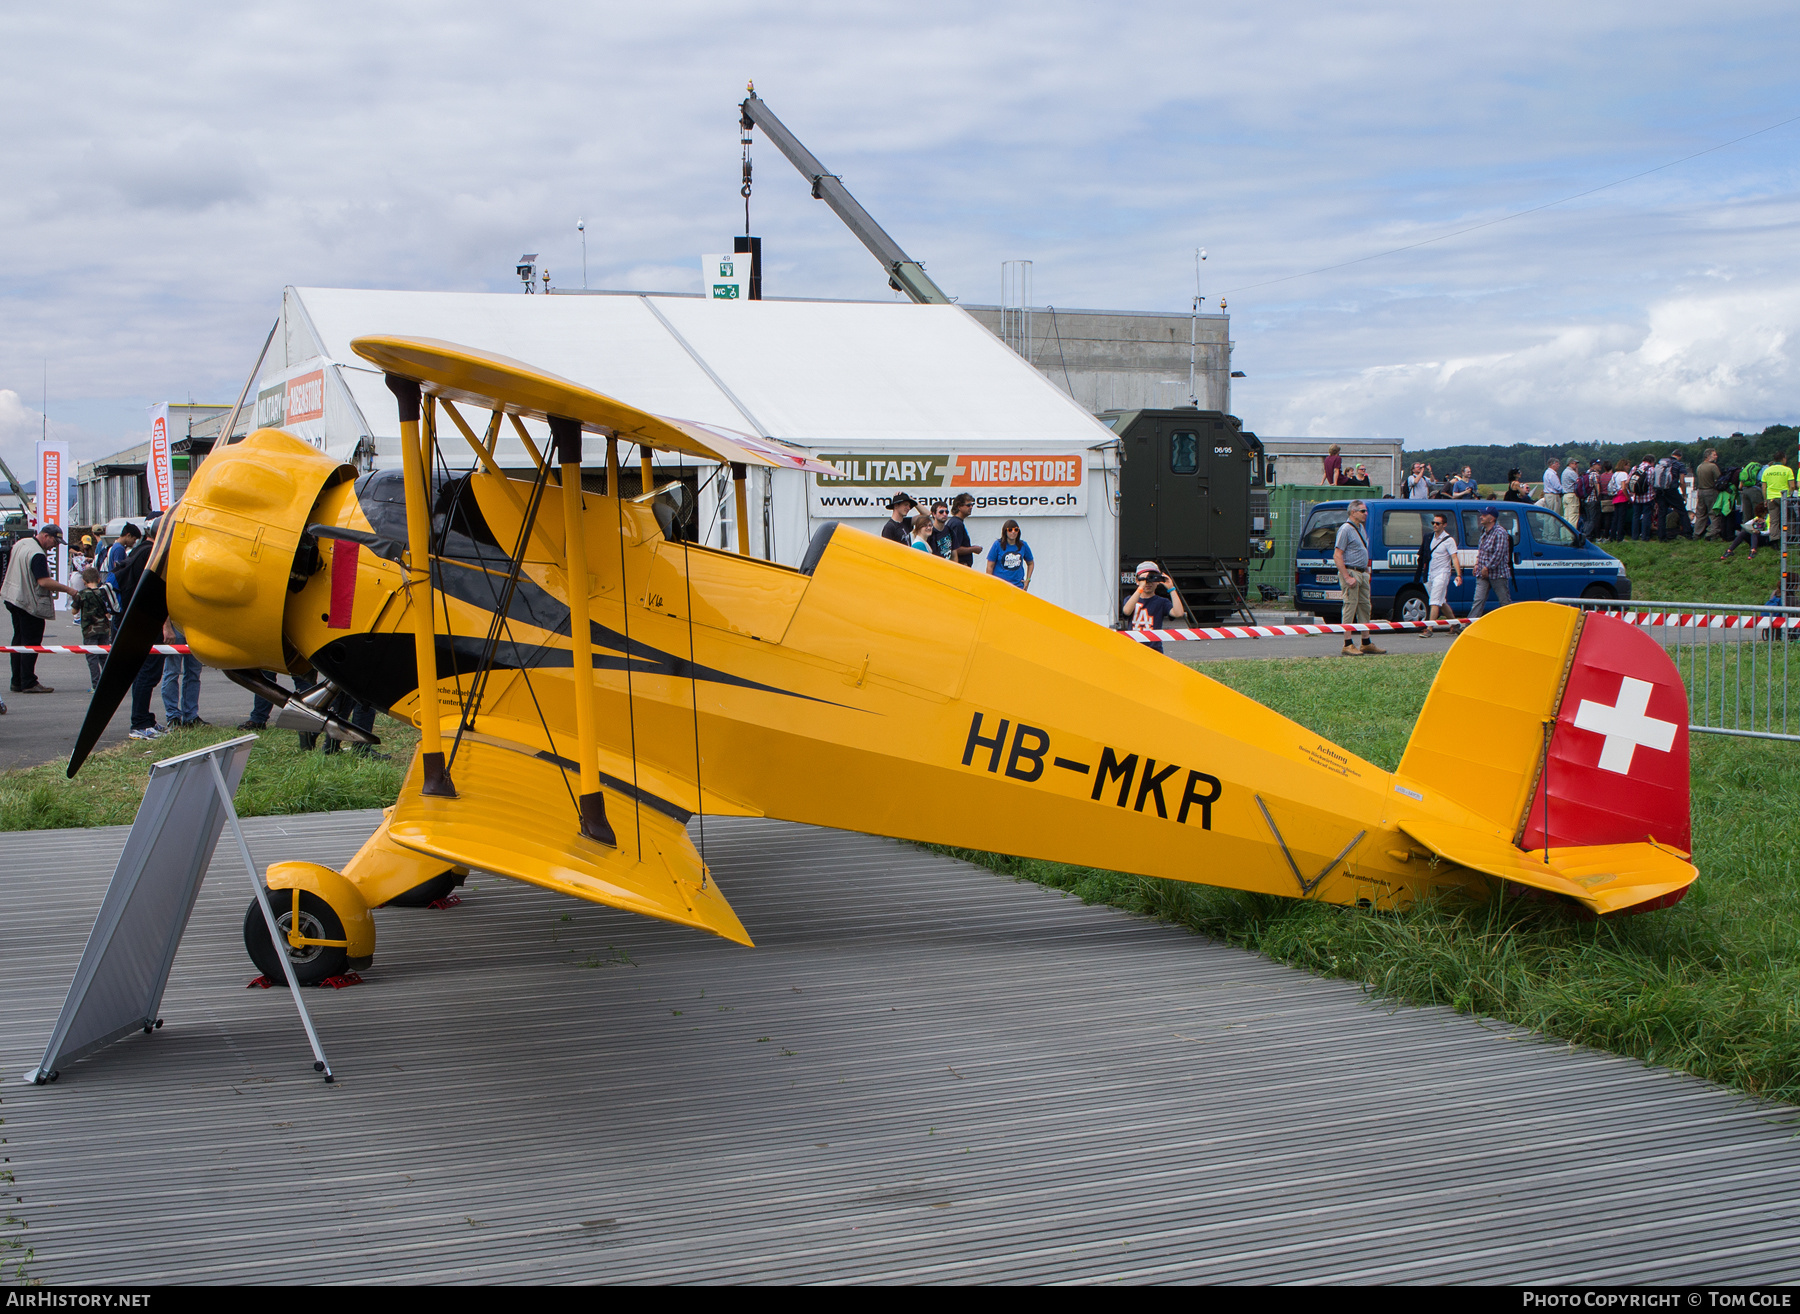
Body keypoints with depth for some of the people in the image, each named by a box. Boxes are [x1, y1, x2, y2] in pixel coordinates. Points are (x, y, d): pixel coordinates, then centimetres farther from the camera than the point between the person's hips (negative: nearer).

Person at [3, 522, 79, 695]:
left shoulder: (20, 544, 10)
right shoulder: (38, 554, -21)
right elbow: (44, 581, -27)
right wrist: (69, 590, -25)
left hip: (13, 599, 10)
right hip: (30, 603, -10)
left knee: (19, 640, 14)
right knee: (31, 642, -4)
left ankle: (17, 681, 17)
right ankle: (28, 683, -4)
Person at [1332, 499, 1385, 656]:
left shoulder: (1361, 528, 17)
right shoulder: (1346, 529, -11)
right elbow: (1337, 556, -17)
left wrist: (1367, 572, 17)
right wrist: (1347, 577, -21)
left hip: (1362, 573, 9)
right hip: (1350, 571, -9)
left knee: (1365, 607, 12)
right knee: (1350, 606, -8)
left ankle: (1366, 644, 19)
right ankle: (1347, 645, -6)